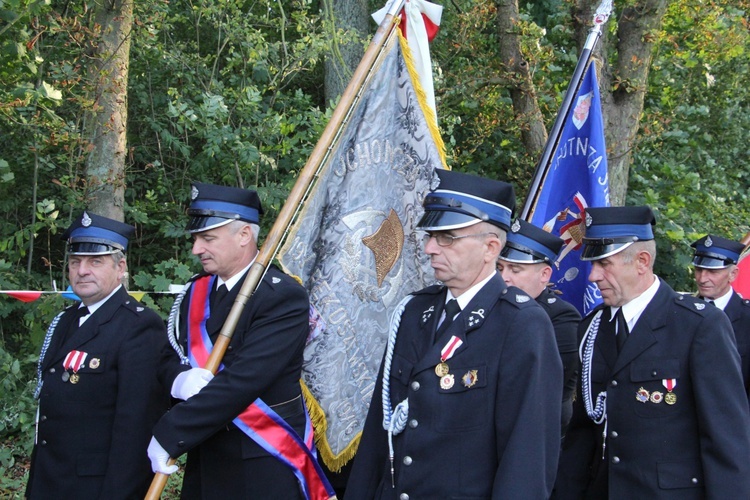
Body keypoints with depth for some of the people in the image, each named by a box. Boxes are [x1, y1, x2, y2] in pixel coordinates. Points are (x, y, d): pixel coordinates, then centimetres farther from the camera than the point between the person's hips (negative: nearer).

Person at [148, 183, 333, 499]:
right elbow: (170, 357, 9)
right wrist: (181, 379, -16)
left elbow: (244, 380, -23)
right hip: (204, 463, 6)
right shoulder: (197, 292, 8)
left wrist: (168, 435, -23)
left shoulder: (283, 297, -15)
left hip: (264, 471, -6)